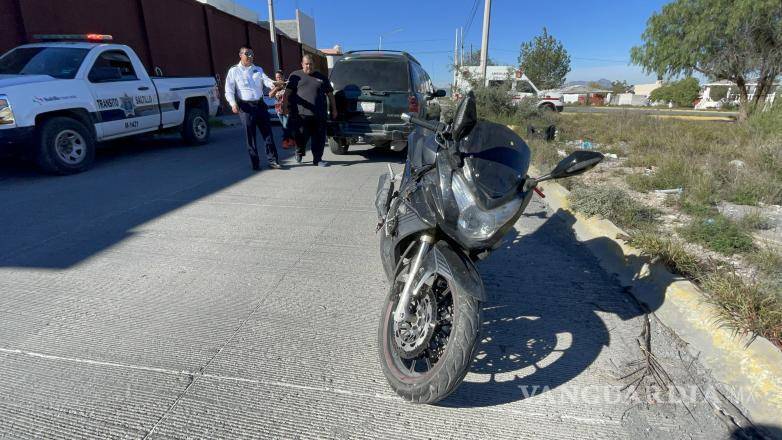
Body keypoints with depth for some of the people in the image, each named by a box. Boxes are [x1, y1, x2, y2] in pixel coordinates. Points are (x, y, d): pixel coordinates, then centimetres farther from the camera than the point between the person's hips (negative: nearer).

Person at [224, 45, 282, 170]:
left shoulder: (258, 70, 15)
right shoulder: (234, 71, 6)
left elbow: (265, 79, -4)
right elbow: (229, 91, 1)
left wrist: (273, 84, -28)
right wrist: (233, 104, -17)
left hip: (260, 104, 3)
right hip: (246, 106, -3)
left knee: (267, 133, 2)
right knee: (250, 135, 0)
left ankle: (273, 160, 8)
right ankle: (255, 163, 8)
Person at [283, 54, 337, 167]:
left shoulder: (321, 77, 18)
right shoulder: (295, 76, 13)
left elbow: (330, 94, 20)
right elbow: (288, 92, 6)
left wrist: (334, 109, 14)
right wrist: (287, 105, -6)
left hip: (319, 115, 2)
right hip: (301, 114, -2)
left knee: (319, 138, 1)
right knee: (301, 136, -4)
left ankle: (317, 159, 14)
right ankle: (299, 152, 25)